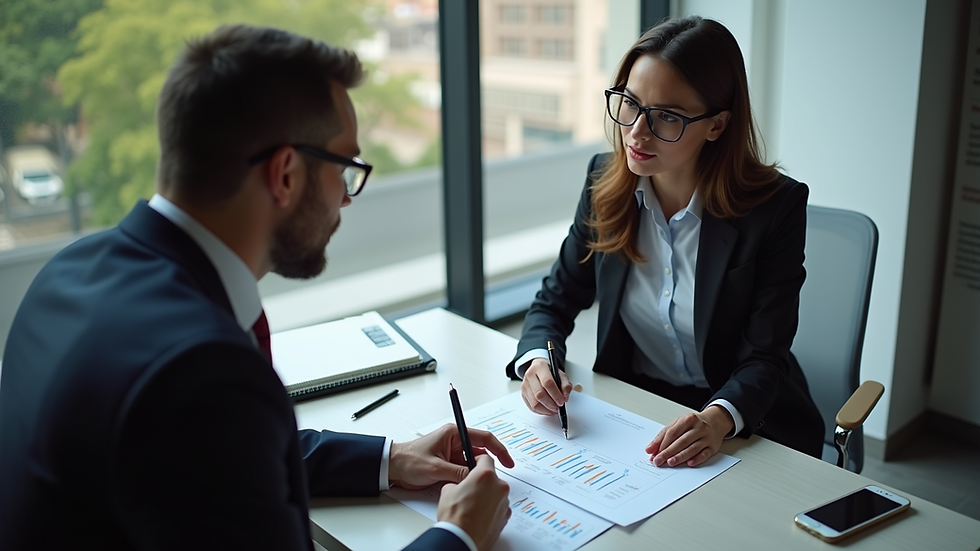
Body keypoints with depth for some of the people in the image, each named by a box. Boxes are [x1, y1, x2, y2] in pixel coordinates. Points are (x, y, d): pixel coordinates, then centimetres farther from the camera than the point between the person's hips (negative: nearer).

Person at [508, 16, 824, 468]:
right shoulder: (605, 183, -5)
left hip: (747, 424, -3)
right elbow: (555, 301, 3)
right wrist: (537, 360, -19)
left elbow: (765, 357, -15)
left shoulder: (776, 207, -16)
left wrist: (718, 419, -36)